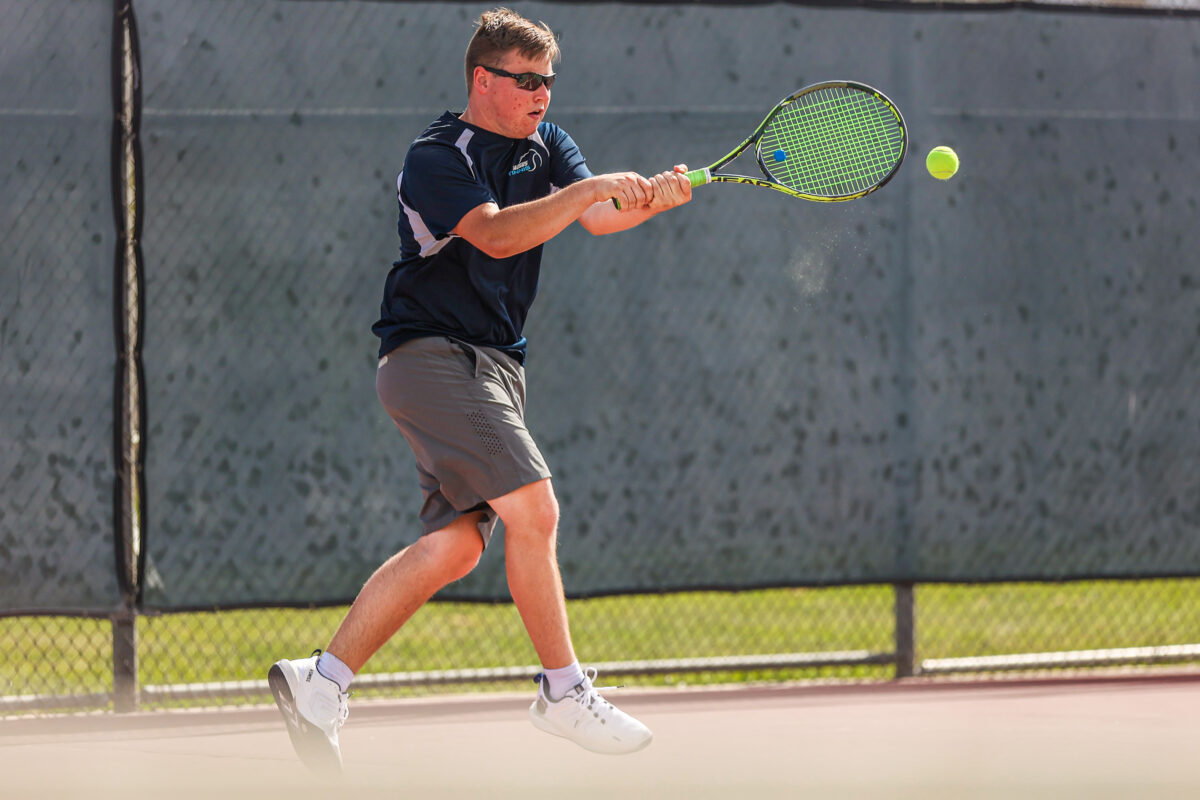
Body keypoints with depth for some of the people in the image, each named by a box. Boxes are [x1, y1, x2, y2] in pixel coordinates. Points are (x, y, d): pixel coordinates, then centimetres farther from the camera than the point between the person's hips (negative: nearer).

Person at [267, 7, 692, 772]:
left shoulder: (544, 144, 12)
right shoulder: (435, 159, -10)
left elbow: (597, 214, -4)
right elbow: (494, 234, -26)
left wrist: (650, 198, -26)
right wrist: (588, 189, -34)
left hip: (495, 365, 8)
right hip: (432, 357, -8)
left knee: (455, 545, 2)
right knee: (533, 507, -18)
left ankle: (321, 680, 7)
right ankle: (564, 692, -10)